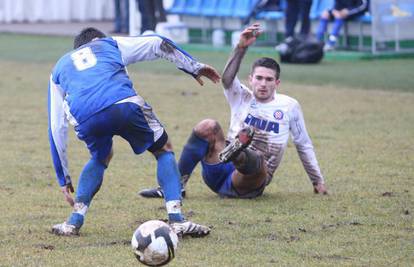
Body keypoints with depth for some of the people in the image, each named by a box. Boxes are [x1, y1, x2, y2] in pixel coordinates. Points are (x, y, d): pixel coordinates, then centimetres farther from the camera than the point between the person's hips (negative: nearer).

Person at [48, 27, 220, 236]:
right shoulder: (110, 44, 35)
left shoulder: (59, 69, 38)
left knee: (100, 158, 35)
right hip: (124, 104, -2)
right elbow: (159, 45, 28)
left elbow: (56, 127, 35)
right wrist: (195, 67, 36)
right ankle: (176, 220, 7)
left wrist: (64, 179, 39)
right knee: (164, 150, 22)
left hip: (84, 119, 2)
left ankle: (74, 222, 24)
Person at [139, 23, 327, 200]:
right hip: (220, 174, 3)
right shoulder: (242, 98, 9)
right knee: (207, 126, -23)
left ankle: (236, 152, -75)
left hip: (250, 183, -2)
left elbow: (304, 145, 18)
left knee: (257, 161, -38)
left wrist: (318, 181, 19)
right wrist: (241, 48, -29)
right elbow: (227, 79, -14)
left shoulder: (289, 106, 7)